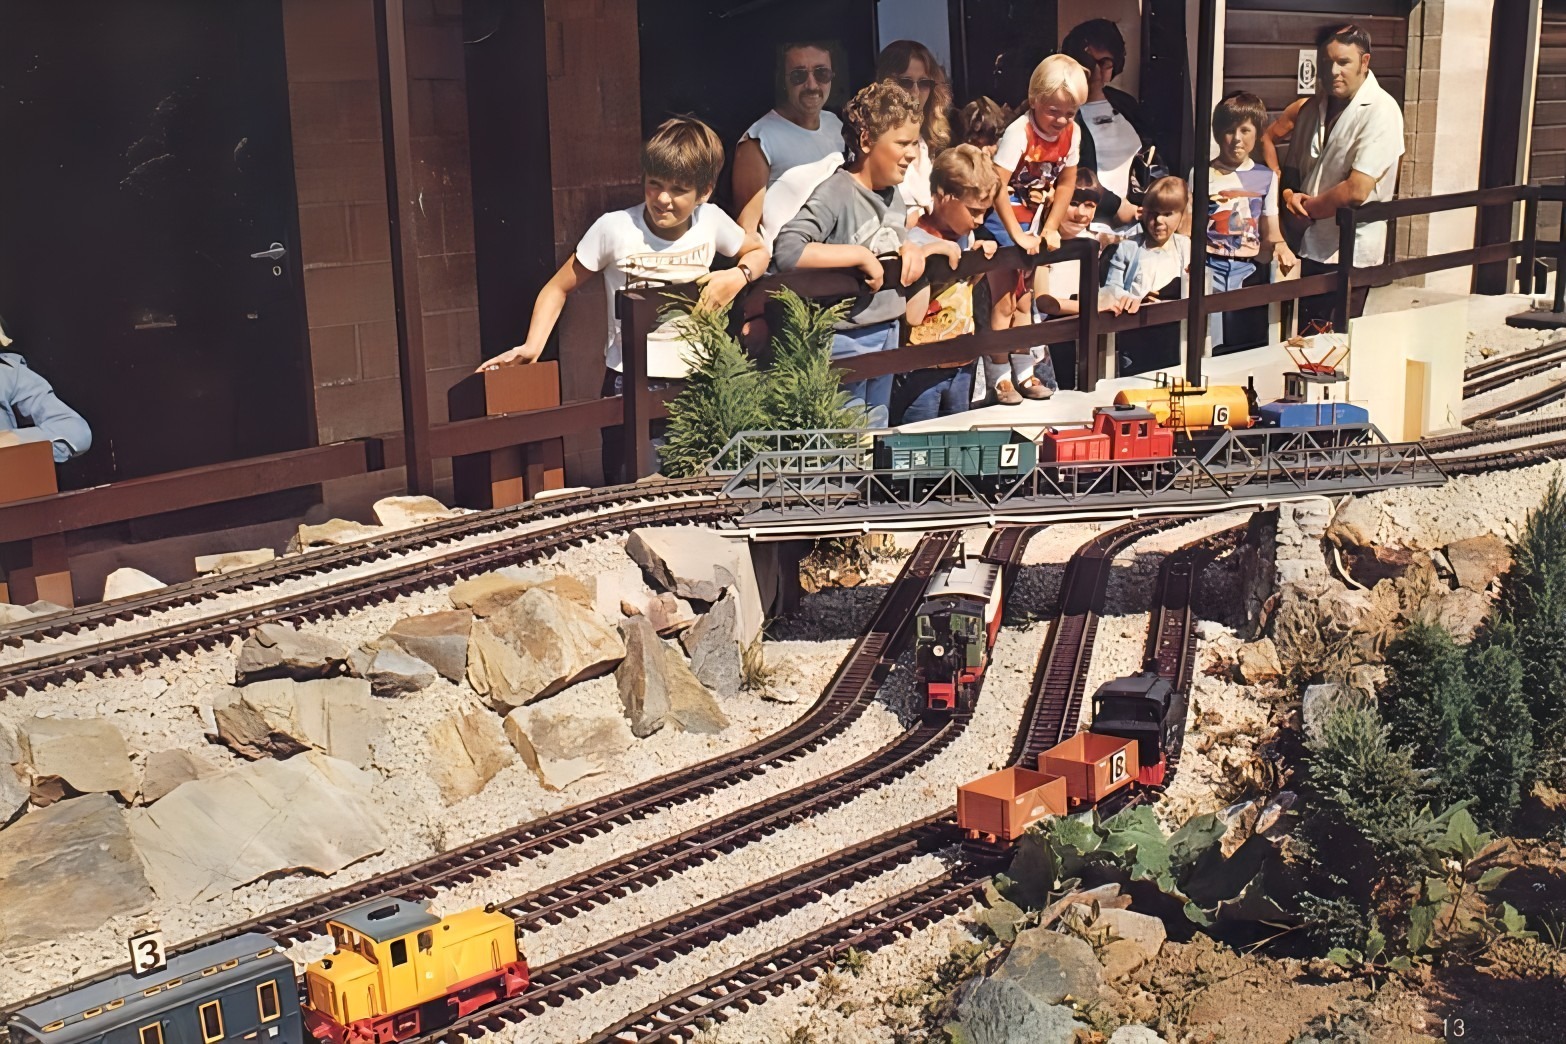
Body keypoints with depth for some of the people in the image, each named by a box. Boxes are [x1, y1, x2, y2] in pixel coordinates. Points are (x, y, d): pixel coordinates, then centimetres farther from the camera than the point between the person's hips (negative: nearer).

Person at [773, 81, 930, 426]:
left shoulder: (894, 196, 7)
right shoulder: (835, 194, -20)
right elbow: (787, 251, -33)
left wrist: (911, 248, 0)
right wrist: (860, 256, -27)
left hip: (887, 331, 8)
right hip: (845, 340, -8)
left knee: (878, 436, 18)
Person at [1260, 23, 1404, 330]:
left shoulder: (1380, 112, -15)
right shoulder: (1312, 108, 7)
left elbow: (1356, 190, -22)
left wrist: (1305, 208, -7)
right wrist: (1287, 193, 3)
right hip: (1308, 249, 7)